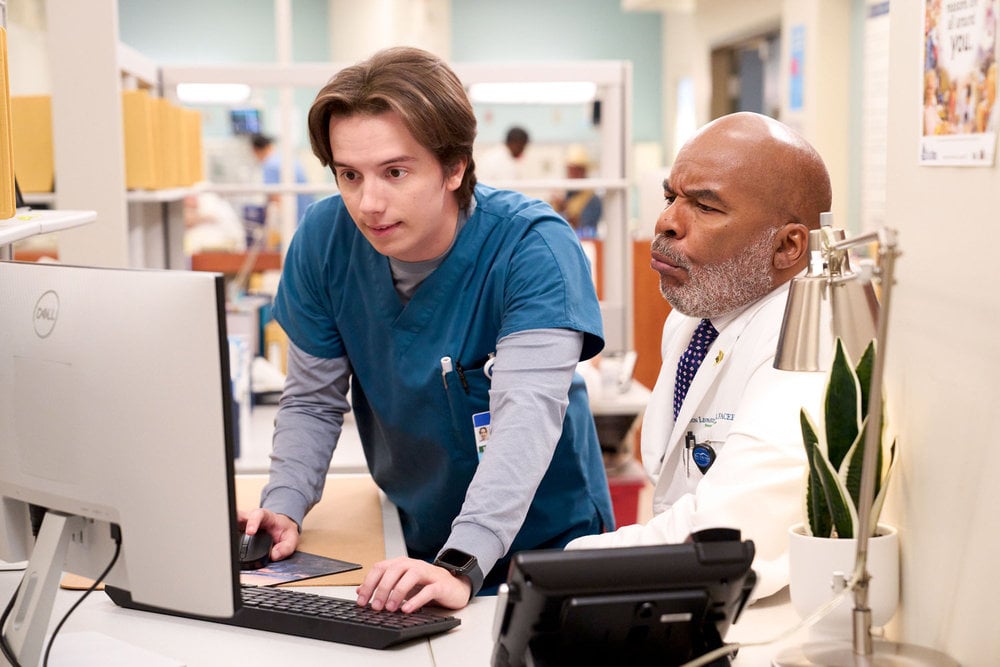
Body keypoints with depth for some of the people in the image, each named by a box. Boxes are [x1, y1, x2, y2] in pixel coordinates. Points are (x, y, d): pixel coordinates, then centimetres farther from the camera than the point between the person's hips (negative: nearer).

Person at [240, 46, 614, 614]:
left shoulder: (534, 248, -19)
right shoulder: (325, 238, -6)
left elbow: (526, 417, -29)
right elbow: (312, 401, 2)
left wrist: (461, 567, -41)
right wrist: (284, 508, -15)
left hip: (545, 543, -3)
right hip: (416, 540, 3)